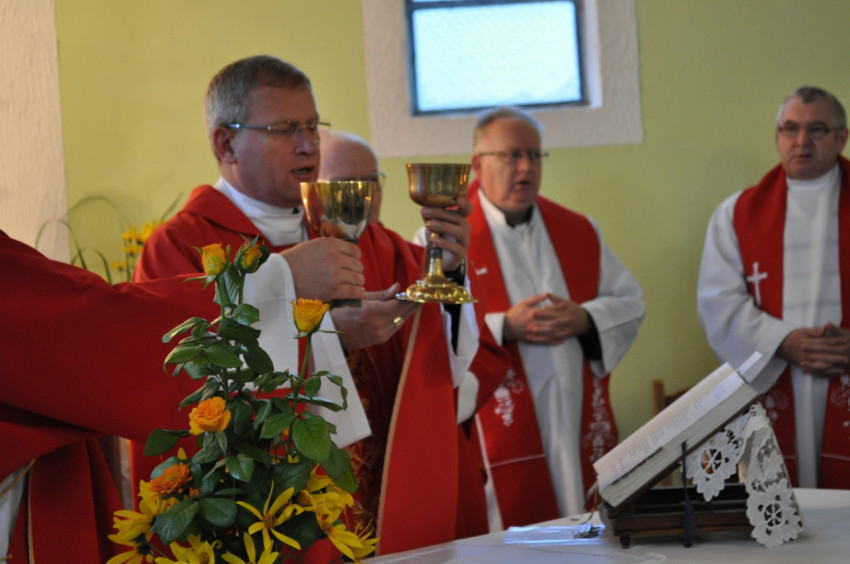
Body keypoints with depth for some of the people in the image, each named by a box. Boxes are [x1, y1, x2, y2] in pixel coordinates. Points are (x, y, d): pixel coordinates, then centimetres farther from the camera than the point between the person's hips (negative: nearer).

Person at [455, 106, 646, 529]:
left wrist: (583, 319, -5)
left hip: (581, 430, 5)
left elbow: (631, 304, 15)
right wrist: (505, 328, -19)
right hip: (501, 430, -4)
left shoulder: (579, 232, 14)